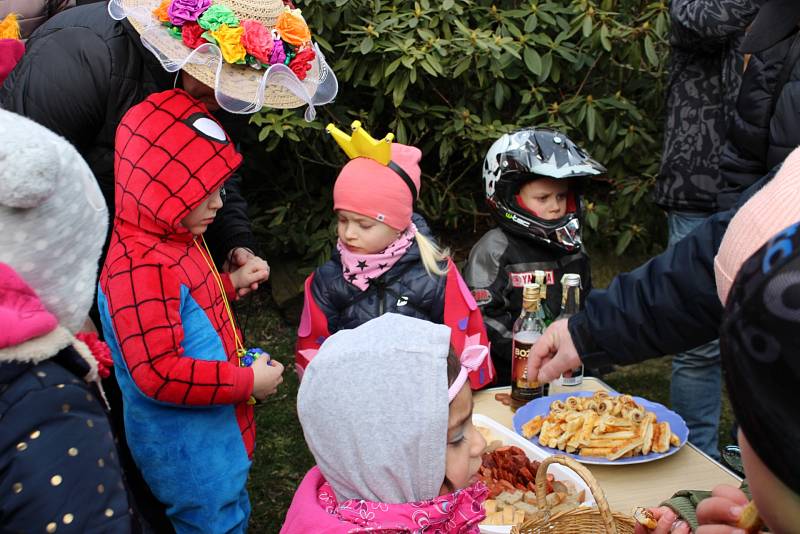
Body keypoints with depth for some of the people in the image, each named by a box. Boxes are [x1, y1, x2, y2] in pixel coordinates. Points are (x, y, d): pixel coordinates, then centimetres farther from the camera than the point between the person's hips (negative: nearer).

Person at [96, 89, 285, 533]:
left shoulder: (176, 239, 2)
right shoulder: (140, 269, -29)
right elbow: (158, 374, -31)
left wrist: (231, 283, 6)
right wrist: (248, 381, -23)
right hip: (187, 452, -9)